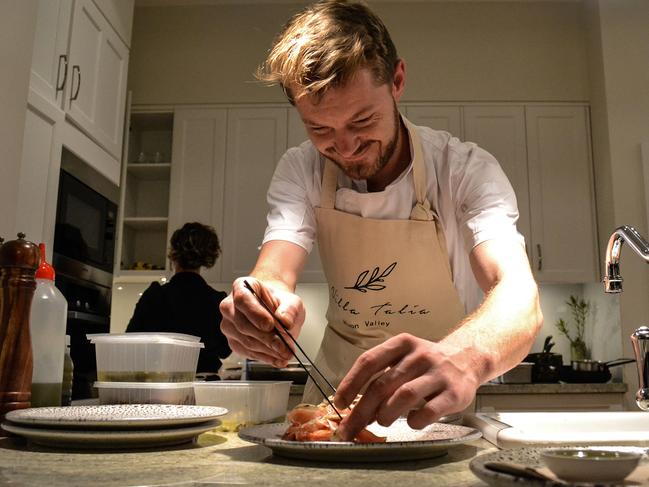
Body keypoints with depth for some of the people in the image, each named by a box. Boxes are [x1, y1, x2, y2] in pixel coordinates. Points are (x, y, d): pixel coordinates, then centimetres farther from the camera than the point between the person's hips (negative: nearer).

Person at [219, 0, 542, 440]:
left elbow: (520, 297, -30)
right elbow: (275, 272, -21)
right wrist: (267, 303, -44)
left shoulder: (467, 170, -18)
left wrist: (463, 358, -51)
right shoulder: (300, 172, -8)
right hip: (338, 385, 1)